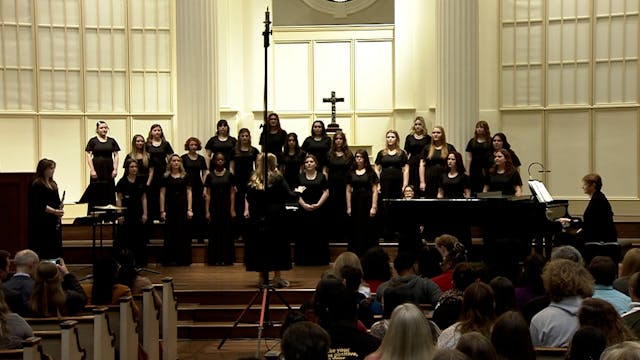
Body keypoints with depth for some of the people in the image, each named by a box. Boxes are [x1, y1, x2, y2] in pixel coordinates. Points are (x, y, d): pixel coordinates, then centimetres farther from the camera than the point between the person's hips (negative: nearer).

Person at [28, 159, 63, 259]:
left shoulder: (53, 184, 15)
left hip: (54, 221, 8)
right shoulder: (37, 185, -10)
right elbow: (39, 205, -17)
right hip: (42, 223, -8)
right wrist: (54, 211, -23)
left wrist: (60, 209, -1)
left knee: (55, 251, 8)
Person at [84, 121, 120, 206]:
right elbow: (89, 156, -1)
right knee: (96, 193, -3)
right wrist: (92, 170, -10)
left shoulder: (112, 141, 9)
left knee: (109, 192, 2)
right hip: (97, 169, -2)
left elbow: (116, 156, 8)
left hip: (109, 169, 3)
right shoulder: (93, 141, 1)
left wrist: (115, 169, -3)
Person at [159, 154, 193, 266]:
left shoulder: (185, 176, 7)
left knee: (183, 234, 2)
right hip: (170, 208, -1)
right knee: (170, 234, 0)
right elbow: (162, 194, 3)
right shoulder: (166, 177, 4)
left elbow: (189, 193, 5)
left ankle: (183, 259, 8)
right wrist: (162, 211, -3)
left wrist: (189, 209, -2)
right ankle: (169, 259, 6)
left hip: (183, 208, 1)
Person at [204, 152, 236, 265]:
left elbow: (232, 193, 3)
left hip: (226, 206, -1)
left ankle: (226, 258, 5)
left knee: (227, 233, 0)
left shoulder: (229, 175, 4)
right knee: (214, 233, 1)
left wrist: (232, 209, -4)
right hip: (214, 207, 1)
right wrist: (207, 211, -2)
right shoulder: (210, 176, 5)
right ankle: (215, 259, 6)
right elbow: (208, 194, 4)